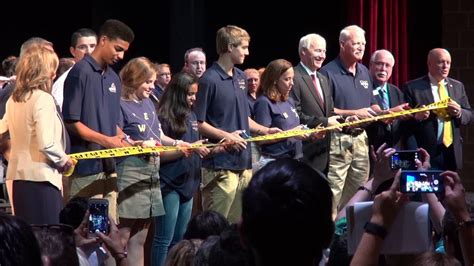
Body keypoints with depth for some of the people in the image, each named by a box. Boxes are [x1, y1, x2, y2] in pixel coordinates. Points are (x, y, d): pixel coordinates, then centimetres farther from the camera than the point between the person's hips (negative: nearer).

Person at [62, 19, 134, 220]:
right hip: (85, 167, -8)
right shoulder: (80, 73, -9)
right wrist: (106, 141, -18)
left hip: (108, 166, 8)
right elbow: (71, 122, -13)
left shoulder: (114, 79, 16)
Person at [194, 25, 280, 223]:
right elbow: (198, 123, -12)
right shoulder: (209, 80, -11)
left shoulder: (240, 77, 14)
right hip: (220, 166, -8)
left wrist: (265, 131, 11)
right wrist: (225, 136, -19)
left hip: (244, 163, 8)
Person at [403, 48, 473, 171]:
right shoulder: (412, 87, 0)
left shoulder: (457, 86, 14)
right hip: (426, 154, -4)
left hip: (451, 153, 4)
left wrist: (459, 113, -6)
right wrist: (416, 117, -22)